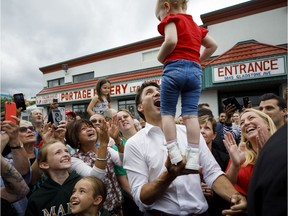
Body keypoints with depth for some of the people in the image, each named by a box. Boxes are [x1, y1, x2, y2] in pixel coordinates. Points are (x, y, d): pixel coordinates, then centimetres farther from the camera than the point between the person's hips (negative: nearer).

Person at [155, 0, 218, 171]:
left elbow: (171, 41, -14)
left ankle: (174, 154, -7)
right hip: (195, 71, 6)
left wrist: (161, 57, 1)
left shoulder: (171, 18, 6)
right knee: (191, 114, -1)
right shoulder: (195, 24, 27)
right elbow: (213, 45, 30)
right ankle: (193, 158, -5)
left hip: (175, 68, -6)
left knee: (167, 112, 0)